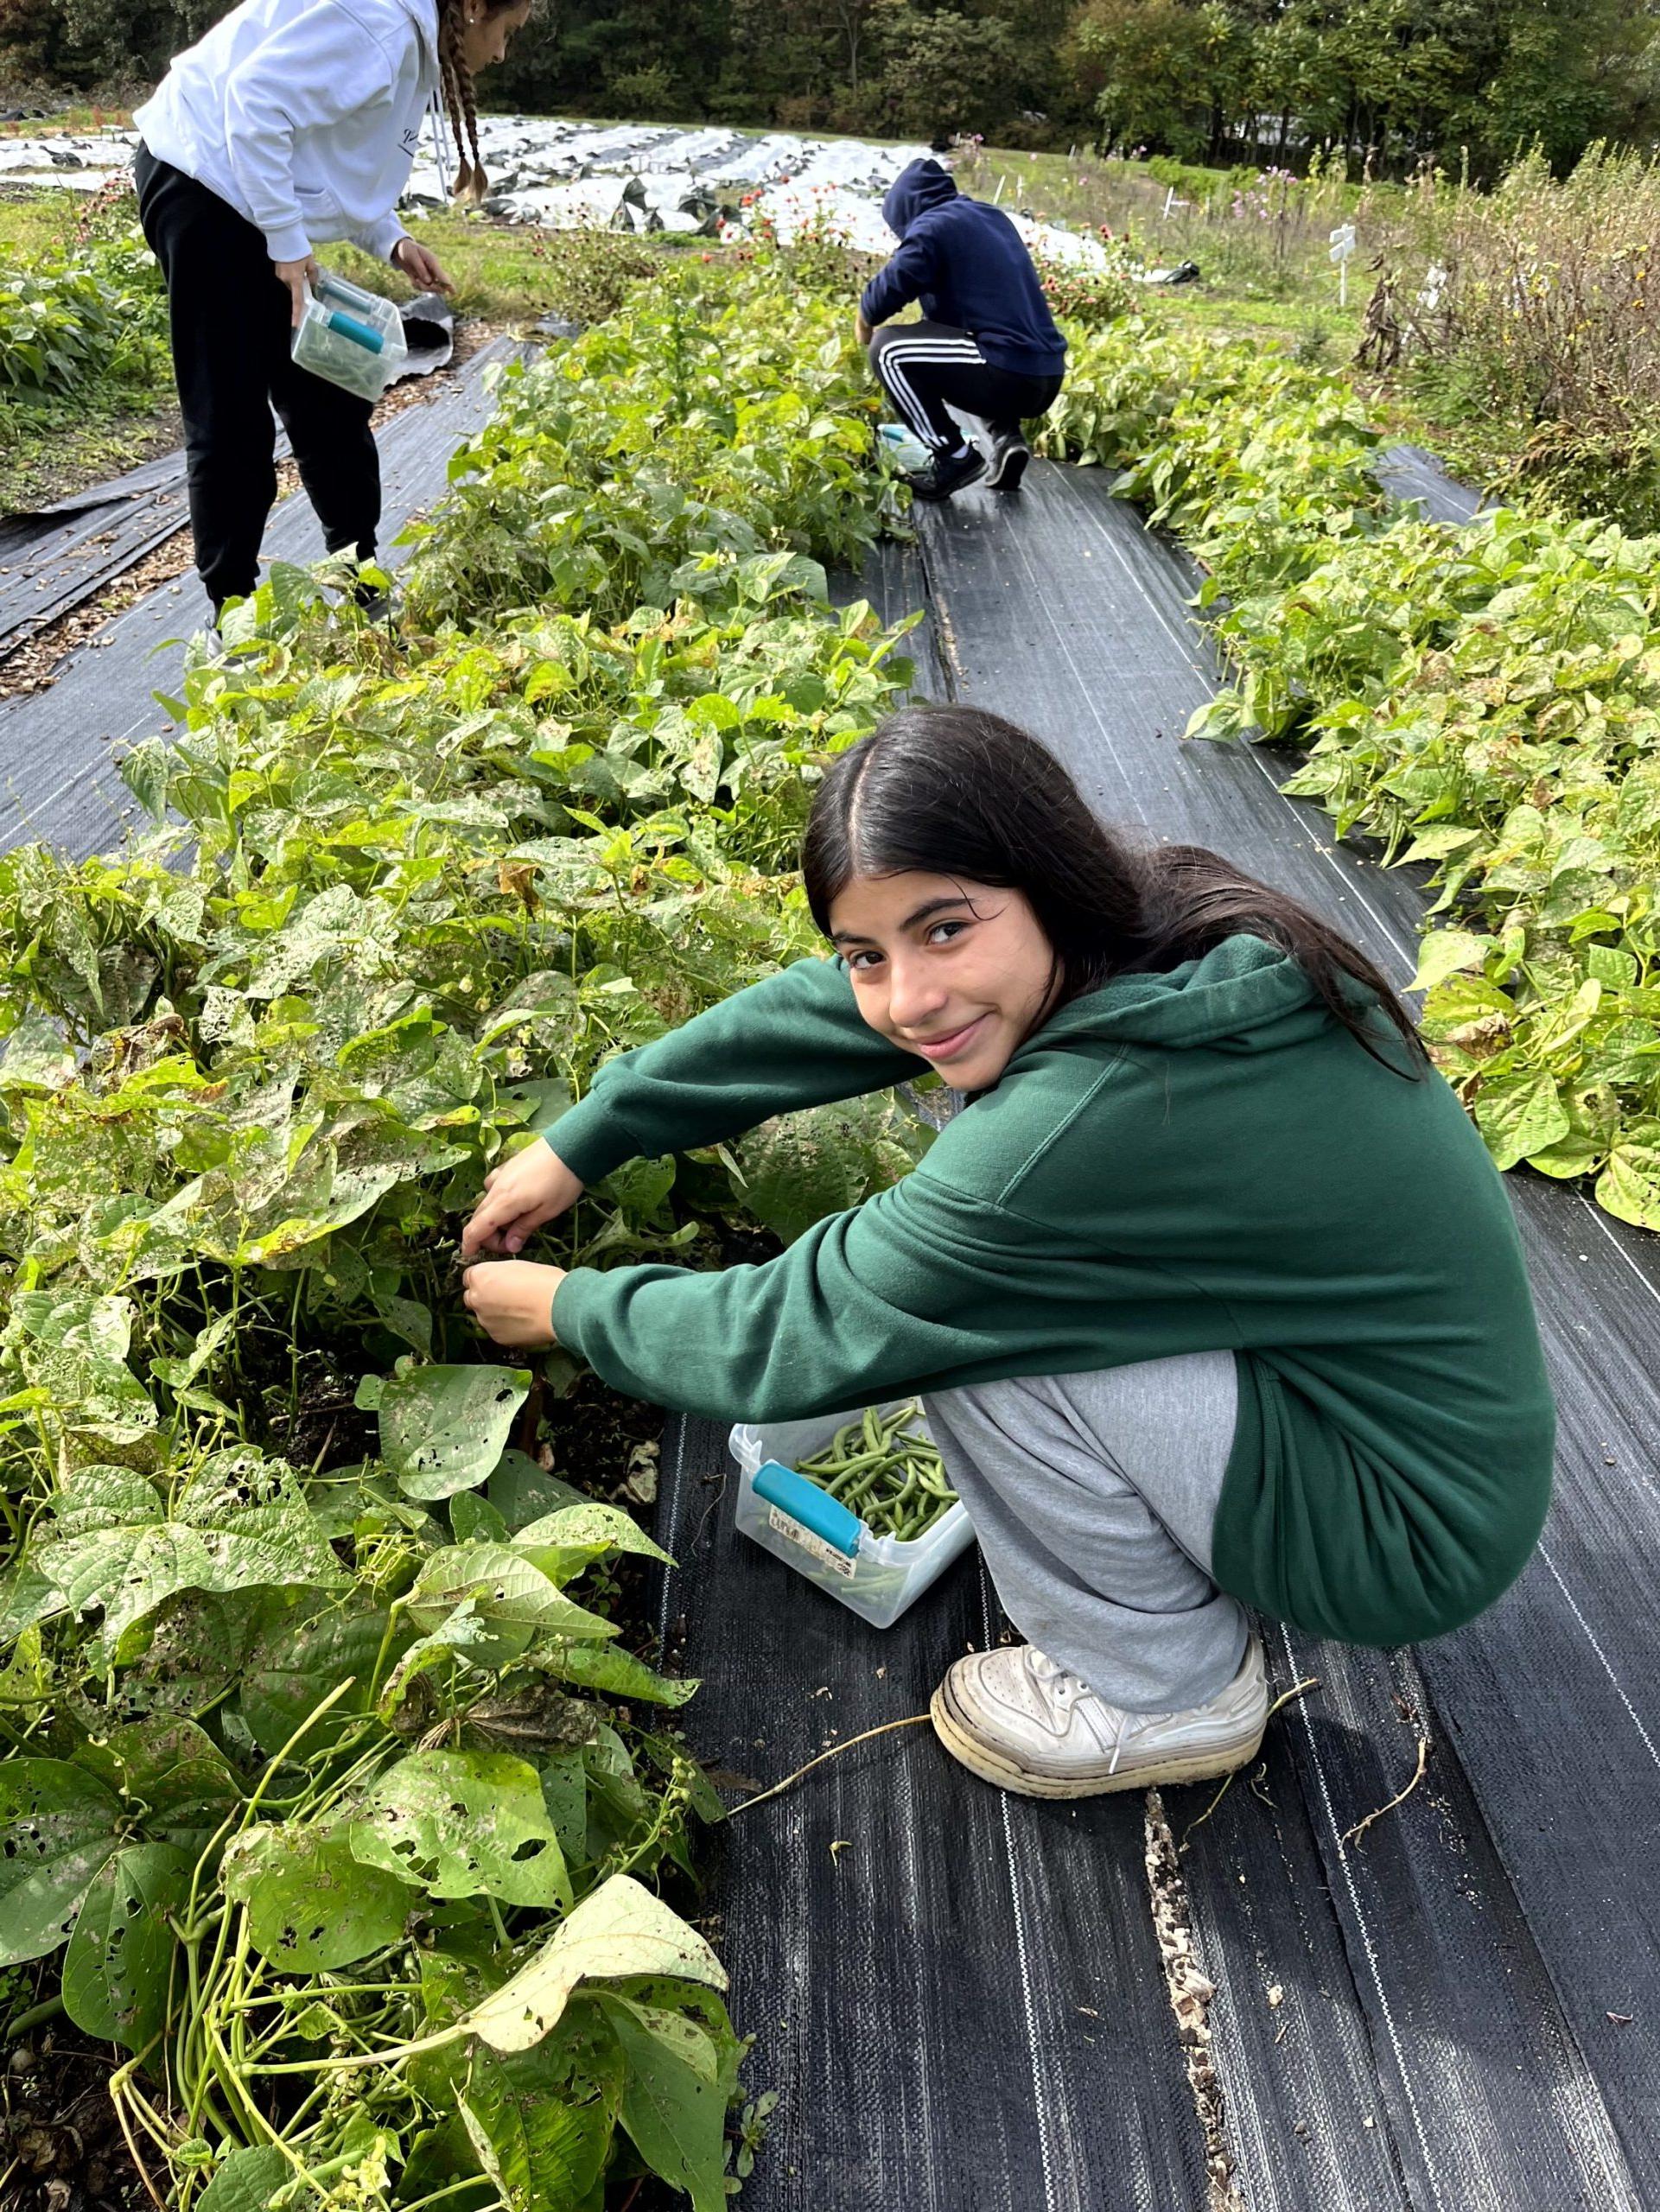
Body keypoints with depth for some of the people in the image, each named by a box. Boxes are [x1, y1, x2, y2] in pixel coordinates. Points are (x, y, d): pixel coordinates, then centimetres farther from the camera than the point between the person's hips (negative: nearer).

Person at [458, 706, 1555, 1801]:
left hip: (1414, 1533, -8)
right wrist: (578, 1142, 8)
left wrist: (566, 1305, -2)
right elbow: (810, 1012, 2)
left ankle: (1167, 1688, 3)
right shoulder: (1159, 923, -8)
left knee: (975, 1311, -20)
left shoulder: (1080, 1134, -33)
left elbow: (789, 1341, -20)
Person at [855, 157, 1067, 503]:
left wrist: (865, 319, 9)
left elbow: (891, 286, -13)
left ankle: (954, 455, -2)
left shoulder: (932, 225, -2)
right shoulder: (992, 217, 23)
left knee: (888, 350, -2)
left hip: (1008, 376, -8)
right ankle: (1006, 438, 13)